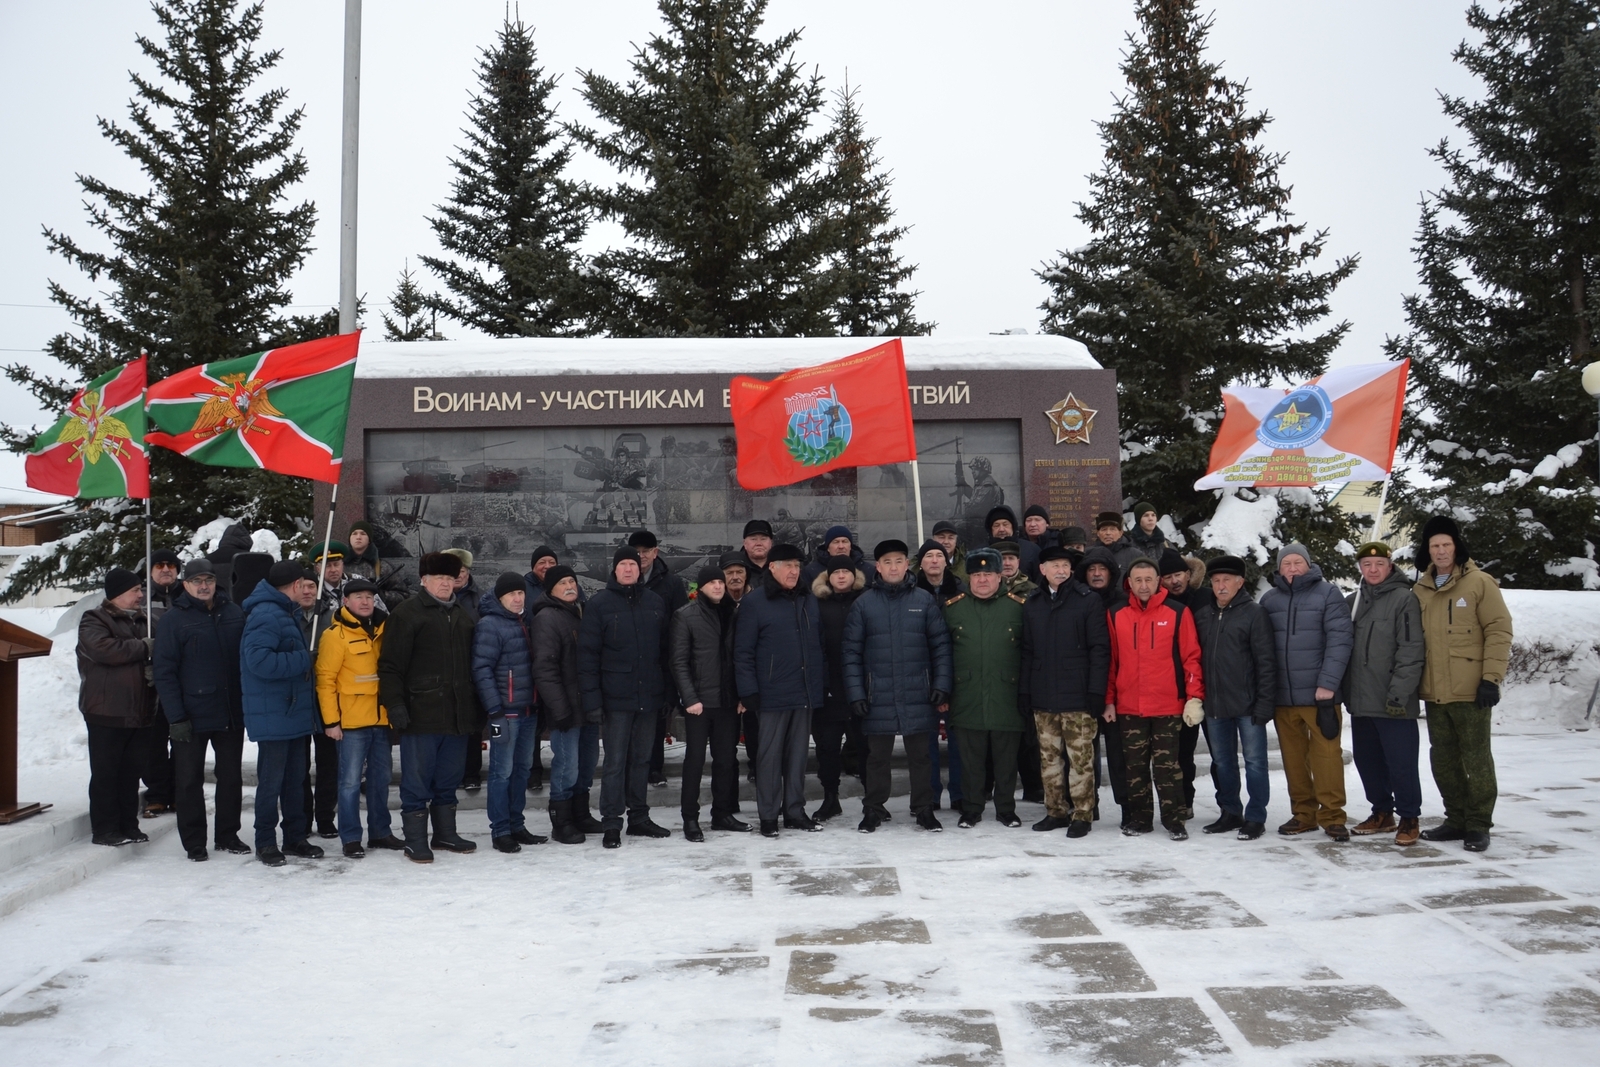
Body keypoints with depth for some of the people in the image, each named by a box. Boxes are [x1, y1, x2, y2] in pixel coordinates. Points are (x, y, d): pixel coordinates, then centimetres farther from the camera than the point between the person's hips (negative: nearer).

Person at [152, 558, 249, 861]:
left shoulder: (234, 614, 4)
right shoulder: (174, 619, -6)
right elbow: (164, 671, -9)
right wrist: (176, 717, -14)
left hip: (231, 713, 4)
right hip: (191, 716, -3)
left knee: (231, 776, 12)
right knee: (189, 779, 5)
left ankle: (228, 835, 25)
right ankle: (194, 842, 16)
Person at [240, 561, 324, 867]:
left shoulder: (285, 614, 17)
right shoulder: (266, 615, -16)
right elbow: (258, 660, -28)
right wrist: (302, 660, -21)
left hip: (294, 712, 10)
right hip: (273, 716, -10)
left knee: (295, 778, 13)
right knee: (271, 781, -1)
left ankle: (295, 837, 22)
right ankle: (265, 843, 10)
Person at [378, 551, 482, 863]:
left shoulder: (465, 617, 16)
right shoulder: (407, 614, -4)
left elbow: (475, 665, 21)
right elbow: (390, 665, -8)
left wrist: (477, 714, 18)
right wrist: (395, 704, -17)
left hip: (458, 716, 6)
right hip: (421, 716, -6)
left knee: (449, 779, 14)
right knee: (417, 780, 1)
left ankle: (445, 834, 25)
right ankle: (415, 840, 9)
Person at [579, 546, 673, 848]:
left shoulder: (655, 603, 9)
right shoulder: (599, 604, -3)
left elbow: (665, 649, 12)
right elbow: (587, 653, -7)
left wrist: (668, 692, 8)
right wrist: (592, 698, -13)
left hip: (649, 696, 4)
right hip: (616, 697, -4)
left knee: (642, 759, 13)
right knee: (615, 762, -2)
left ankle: (639, 817, 23)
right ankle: (612, 824, 5)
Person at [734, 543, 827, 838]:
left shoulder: (809, 601, 12)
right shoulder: (754, 603, -5)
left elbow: (819, 645, 16)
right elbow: (743, 652, -7)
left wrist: (823, 684, 10)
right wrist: (748, 691, -12)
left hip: (806, 692, 5)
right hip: (772, 694, -5)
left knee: (798, 754, 11)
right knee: (770, 755, 1)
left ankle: (795, 811, 20)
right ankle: (768, 816, 9)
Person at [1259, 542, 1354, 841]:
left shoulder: (1327, 594, 0)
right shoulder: (1269, 600, 10)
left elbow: (1340, 639, -8)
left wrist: (1328, 683, -15)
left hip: (1318, 693, -3)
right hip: (1282, 695, 4)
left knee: (1326, 754, -3)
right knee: (1293, 757, 9)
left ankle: (1332, 815, 7)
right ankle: (1304, 813, 19)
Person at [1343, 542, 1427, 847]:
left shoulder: (1404, 599, -7)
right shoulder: (1352, 602, 13)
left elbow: (1411, 651, -13)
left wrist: (1399, 693, -17)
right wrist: (1345, 690, 10)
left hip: (1393, 703, -6)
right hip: (1360, 700, 6)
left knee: (1401, 762, -2)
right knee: (1367, 760, 13)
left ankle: (1409, 819, 12)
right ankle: (1382, 813, 27)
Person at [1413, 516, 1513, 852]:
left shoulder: (1479, 582, -4)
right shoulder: (1421, 589, 12)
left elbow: (1499, 630, -8)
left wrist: (1491, 678, -14)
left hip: (1471, 690, -6)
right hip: (1434, 692, 6)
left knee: (1476, 758, 0)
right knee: (1443, 759, 11)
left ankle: (1479, 825, 9)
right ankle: (1456, 819, 22)